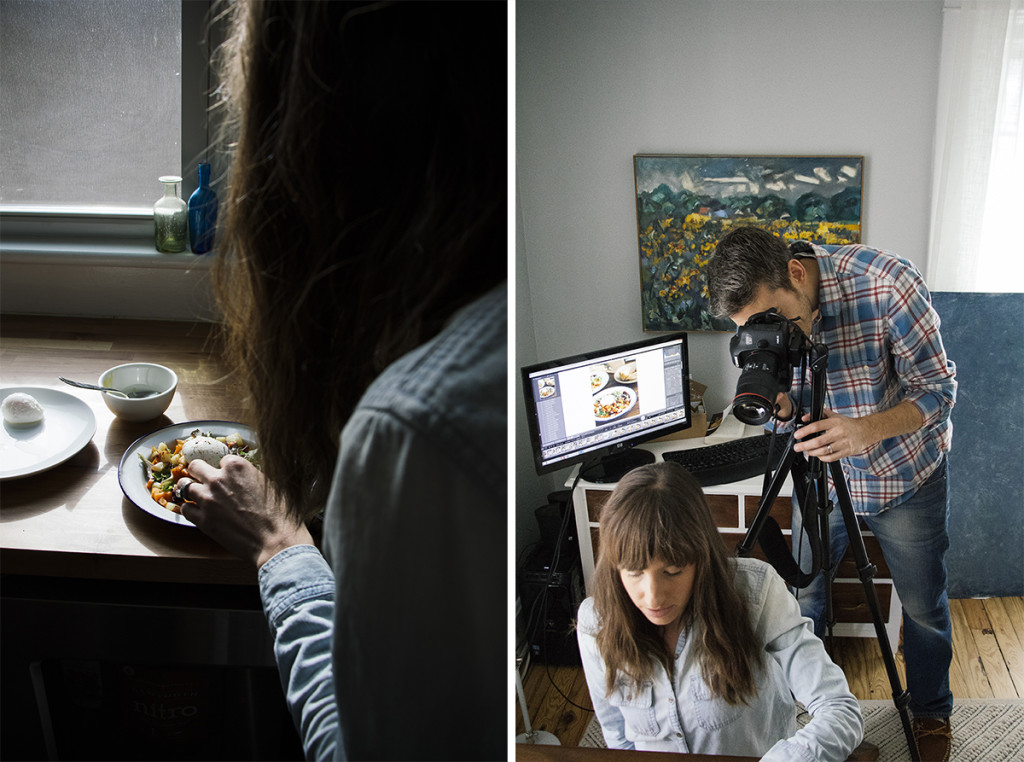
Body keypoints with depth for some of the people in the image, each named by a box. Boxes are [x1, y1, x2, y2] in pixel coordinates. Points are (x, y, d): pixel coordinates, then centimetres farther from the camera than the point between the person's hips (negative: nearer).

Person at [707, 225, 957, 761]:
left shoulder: (886, 284, -32)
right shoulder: (760, 318, -17)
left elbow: (938, 389, -23)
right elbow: (788, 418, -6)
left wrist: (865, 429, -41)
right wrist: (780, 404, -32)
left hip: (907, 474, -3)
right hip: (824, 472, 3)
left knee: (923, 606, 11)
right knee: (799, 595, 12)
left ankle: (930, 712, 37)